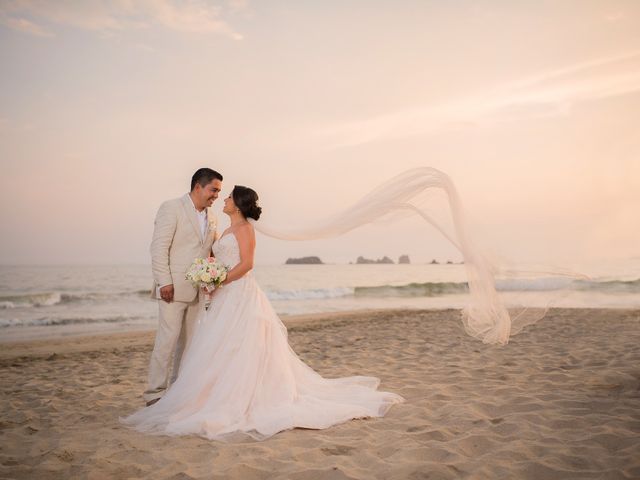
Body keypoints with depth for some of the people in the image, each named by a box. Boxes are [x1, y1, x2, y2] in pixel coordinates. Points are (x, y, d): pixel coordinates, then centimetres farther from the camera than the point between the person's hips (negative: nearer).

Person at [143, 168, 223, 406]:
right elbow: (159, 248, -12)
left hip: (198, 290, 7)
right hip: (174, 288, -7)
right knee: (168, 339, -7)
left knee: (189, 341, 9)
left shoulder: (211, 217, 14)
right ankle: (155, 392, 3)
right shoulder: (171, 208, -6)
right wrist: (164, 282, -17)